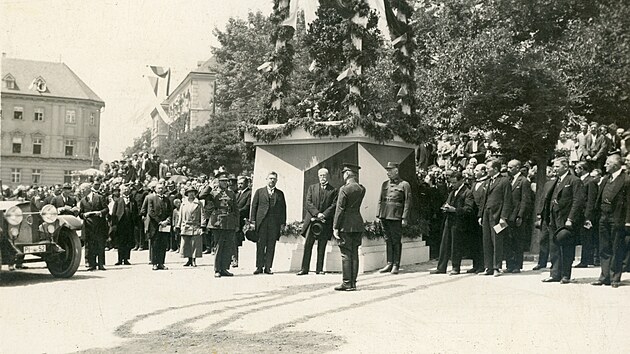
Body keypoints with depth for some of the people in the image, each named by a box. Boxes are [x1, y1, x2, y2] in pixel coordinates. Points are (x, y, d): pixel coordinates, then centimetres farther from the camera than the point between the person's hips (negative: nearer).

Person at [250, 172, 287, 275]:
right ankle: (259, 267, 4)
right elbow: (254, 206, 7)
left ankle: (268, 267, 6)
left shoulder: (280, 193, 14)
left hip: (274, 223, 1)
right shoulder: (259, 191, 11)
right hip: (261, 222, -1)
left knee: (271, 246, 1)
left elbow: (283, 208, 12)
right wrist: (252, 220, -1)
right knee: (260, 245, -1)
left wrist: (282, 222, 4)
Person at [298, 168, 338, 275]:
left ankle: (319, 269, 5)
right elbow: (308, 203, 4)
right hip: (312, 220, 1)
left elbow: (334, 205, -1)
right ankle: (304, 268, -5)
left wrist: (323, 215, -13)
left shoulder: (333, 190, 9)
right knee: (308, 244, -6)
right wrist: (317, 213, -11)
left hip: (325, 221, -1)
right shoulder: (312, 188, 14)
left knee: (322, 246, 2)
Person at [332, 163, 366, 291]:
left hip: (346, 225, -6)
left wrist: (335, 227, -9)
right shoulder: (362, 189, 7)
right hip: (358, 224, 6)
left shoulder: (344, 189, -11)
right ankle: (353, 282, 12)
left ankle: (347, 283, -3)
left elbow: (339, 209, -12)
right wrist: (355, 181, 18)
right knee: (354, 254, 10)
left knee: (346, 254, -3)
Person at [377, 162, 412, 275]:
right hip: (384, 216, 5)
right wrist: (378, 215, 10)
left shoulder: (404, 185, -1)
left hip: (396, 217, -5)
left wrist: (405, 218, -12)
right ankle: (389, 264, 13)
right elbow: (380, 201, 16)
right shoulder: (385, 184, 15)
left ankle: (396, 265, 5)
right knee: (388, 240, 8)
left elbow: (407, 202, -5)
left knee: (396, 241, -1)